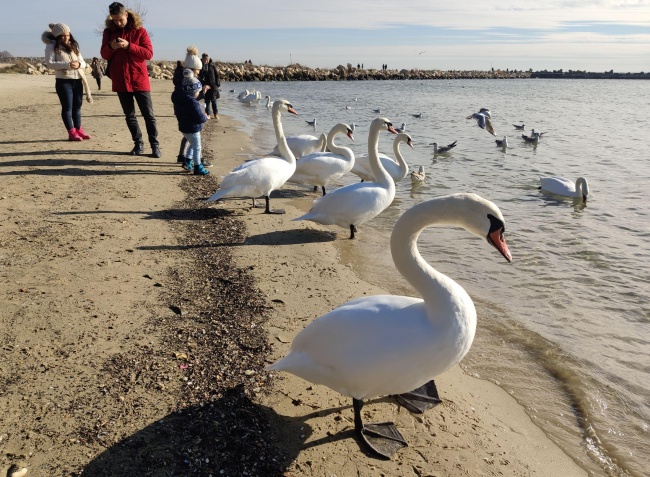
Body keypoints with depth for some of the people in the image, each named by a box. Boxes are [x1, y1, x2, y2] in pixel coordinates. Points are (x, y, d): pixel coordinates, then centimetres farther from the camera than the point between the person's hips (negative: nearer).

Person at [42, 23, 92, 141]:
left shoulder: (74, 46, 16)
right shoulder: (52, 46, 0)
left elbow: (83, 63, 12)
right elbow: (49, 63, -11)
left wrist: (79, 64, -13)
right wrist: (67, 64, -23)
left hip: (77, 80, 5)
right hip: (63, 81, -5)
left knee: (77, 106, 8)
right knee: (67, 107, -4)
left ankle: (79, 130, 16)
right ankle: (71, 132, -2)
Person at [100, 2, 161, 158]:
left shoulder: (139, 30, -2)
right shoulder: (108, 31, 7)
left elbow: (149, 53, -9)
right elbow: (104, 55, 6)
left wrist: (129, 46, -20)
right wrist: (111, 47, -15)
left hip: (139, 80, -3)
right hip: (120, 81, 3)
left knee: (149, 115, -2)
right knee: (129, 115, 9)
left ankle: (155, 145, 4)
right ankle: (138, 143, 19)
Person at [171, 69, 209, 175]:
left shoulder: (179, 100, 3)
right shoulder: (193, 103, -26)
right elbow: (200, 118, -28)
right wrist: (206, 117, -5)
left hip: (183, 127, 9)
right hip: (192, 129, -9)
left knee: (192, 144, 27)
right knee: (197, 147, 2)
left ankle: (188, 162, 32)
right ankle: (198, 168, 9)